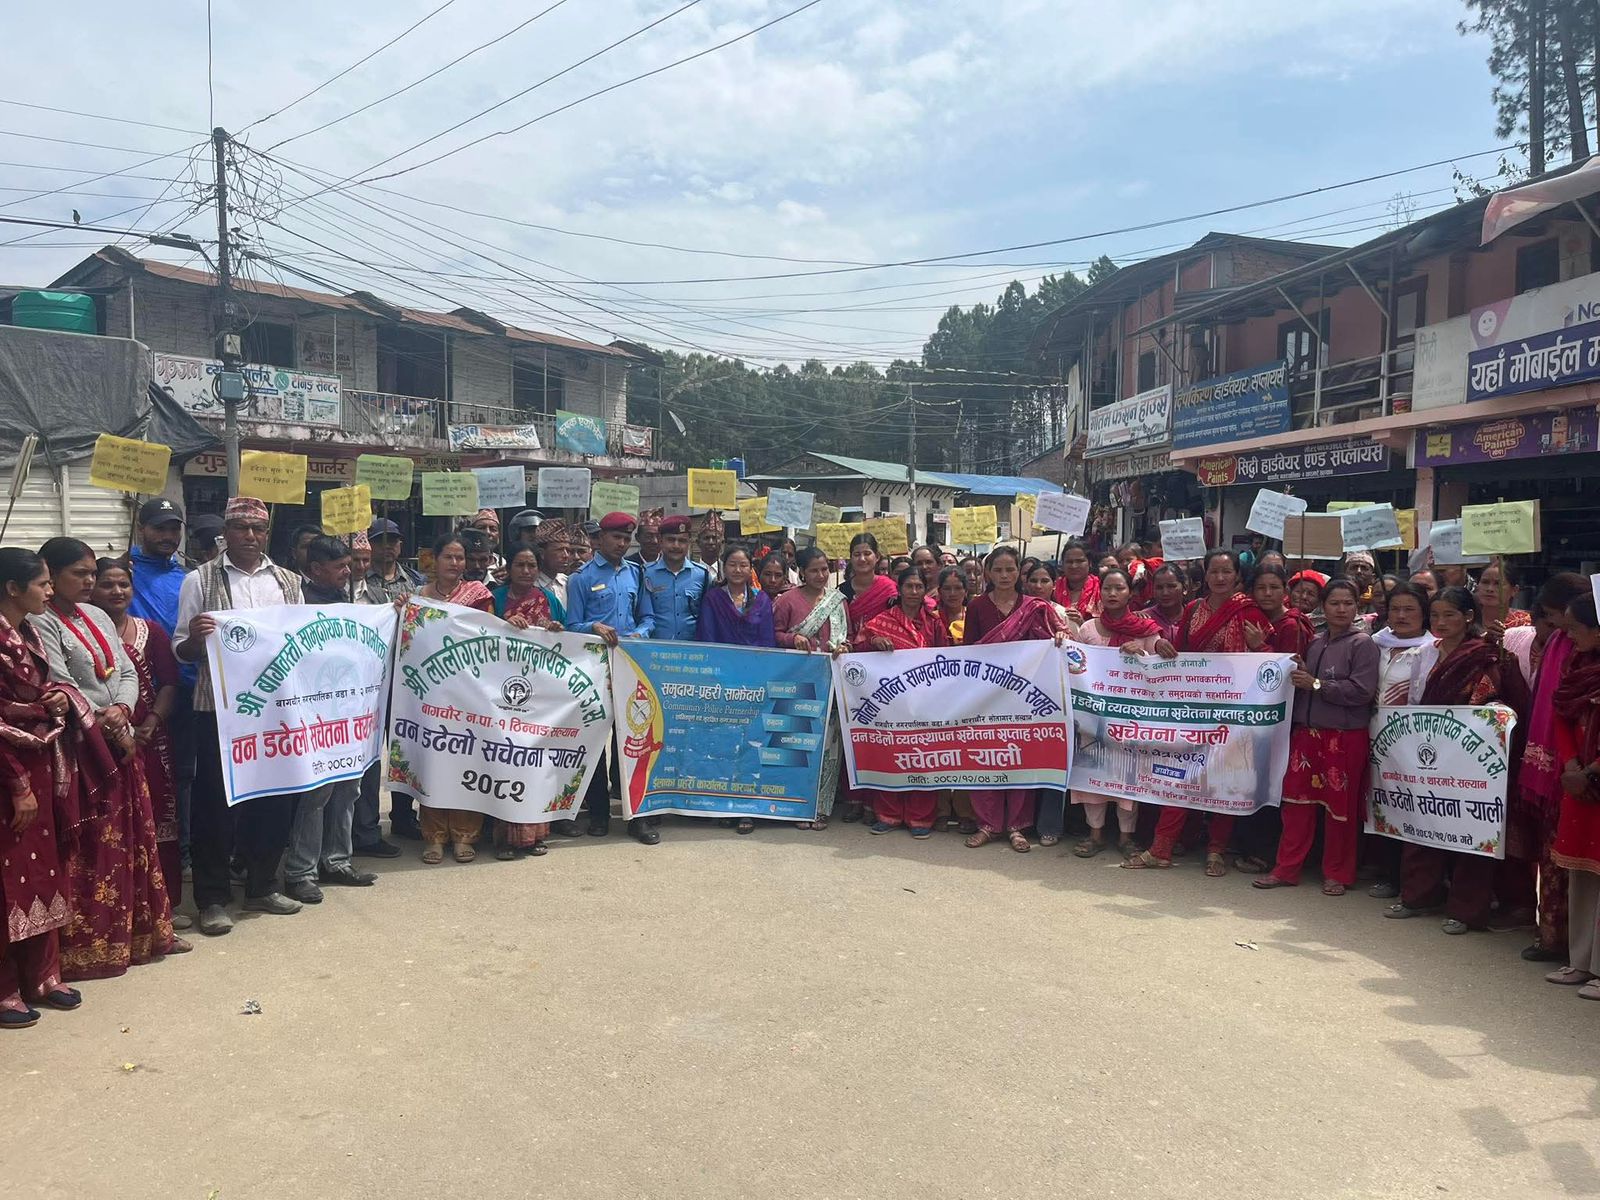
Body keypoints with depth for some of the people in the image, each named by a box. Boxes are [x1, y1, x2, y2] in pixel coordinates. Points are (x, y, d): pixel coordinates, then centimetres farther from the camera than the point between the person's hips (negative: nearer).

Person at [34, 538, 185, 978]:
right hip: (82, 747, -7)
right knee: (89, 846, -3)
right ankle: (89, 944, 7)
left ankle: (143, 931, 20)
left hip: (121, 740, 7)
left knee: (133, 835, 11)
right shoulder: (42, 624, -10)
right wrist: (107, 728, -12)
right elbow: (62, 688, -16)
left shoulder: (96, 616, 13)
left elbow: (127, 670, 10)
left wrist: (122, 710, -9)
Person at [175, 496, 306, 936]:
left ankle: (262, 886, 25)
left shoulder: (288, 582, 11)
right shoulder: (201, 580, 1)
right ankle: (212, 898, 12)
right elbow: (181, 651, 0)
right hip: (220, 709, -3)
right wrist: (195, 636, -22)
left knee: (275, 797, 10)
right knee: (215, 801, 1)